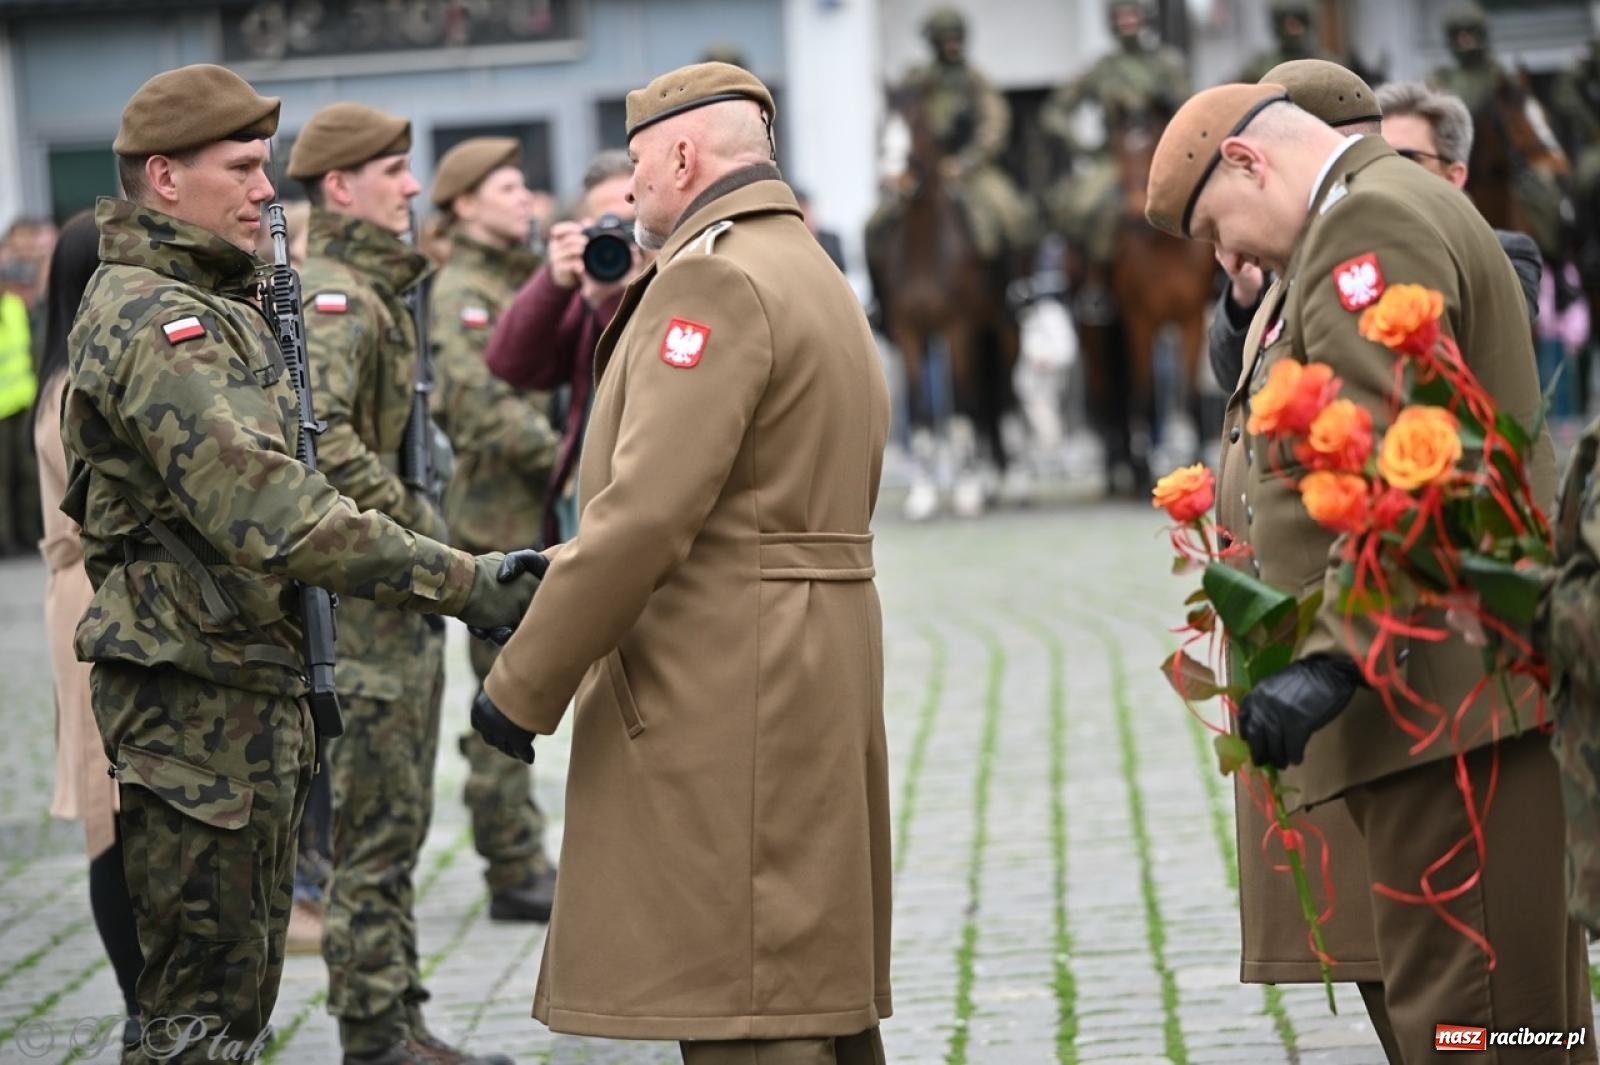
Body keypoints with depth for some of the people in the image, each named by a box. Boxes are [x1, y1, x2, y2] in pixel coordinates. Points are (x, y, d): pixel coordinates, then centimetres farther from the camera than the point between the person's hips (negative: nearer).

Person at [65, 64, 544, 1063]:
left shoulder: (217, 306, 17)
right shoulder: (151, 321, -17)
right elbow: (268, 510, -29)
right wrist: (467, 584, -33)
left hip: (254, 681, 10)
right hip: (197, 691, -10)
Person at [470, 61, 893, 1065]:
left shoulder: (714, 276, -14)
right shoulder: (817, 276, 18)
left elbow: (648, 510, -21)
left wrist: (524, 684, -15)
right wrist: (564, 566, 16)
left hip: (721, 709, -10)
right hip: (814, 683, 10)